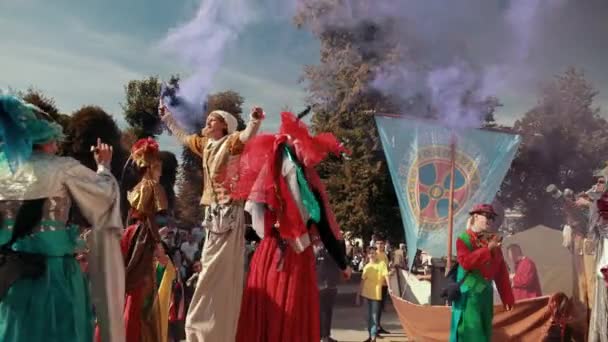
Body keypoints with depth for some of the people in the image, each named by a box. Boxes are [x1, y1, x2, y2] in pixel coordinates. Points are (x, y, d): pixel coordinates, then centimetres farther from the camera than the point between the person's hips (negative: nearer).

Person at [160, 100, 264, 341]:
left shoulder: (231, 142, -4)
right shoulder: (205, 145, 17)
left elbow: (248, 135, -26)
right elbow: (181, 136, 34)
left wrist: (256, 120, -45)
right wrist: (167, 117, 40)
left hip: (229, 212, -8)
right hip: (212, 212, 8)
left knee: (223, 272, -7)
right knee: (212, 271, 11)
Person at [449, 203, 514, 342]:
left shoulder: (493, 240, 9)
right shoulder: (463, 239, -6)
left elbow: (501, 271, 9)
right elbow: (466, 262, -24)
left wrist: (507, 297, 6)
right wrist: (488, 249, -25)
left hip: (486, 293, 6)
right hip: (469, 293, -6)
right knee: (469, 331, -8)